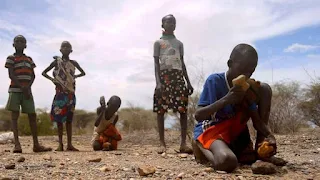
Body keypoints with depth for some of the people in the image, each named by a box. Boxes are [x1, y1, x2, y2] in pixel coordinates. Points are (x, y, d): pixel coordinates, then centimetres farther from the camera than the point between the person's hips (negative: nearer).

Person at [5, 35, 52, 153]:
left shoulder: (29, 59, 18)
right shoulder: (11, 58, 5)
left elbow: (33, 75, 11)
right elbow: (11, 75, -6)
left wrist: (28, 87, -6)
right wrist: (22, 87, -16)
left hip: (27, 90, 5)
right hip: (15, 90, -4)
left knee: (32, 115, 1)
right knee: (15, 115, -6)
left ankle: (36, 144, 4)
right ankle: (17, 144, -11)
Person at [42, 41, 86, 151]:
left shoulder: (73, 63, 10)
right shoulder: (56, 61, 4)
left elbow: (83, 73, 24)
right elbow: (44, 73, 9)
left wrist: (75, 77, 8)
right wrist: (52, 79, -7)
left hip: (71, 93, 2)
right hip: (60, 92, -2)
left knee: (69, 118, 3)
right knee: (59, 118, -2)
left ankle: (69, 144, 5)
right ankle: (60, 144, 3)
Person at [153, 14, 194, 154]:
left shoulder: (179, 43, 21)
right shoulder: (158, 42, 9)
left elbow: (182, 63, 19)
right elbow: (156, 63, -1)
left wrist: (188, 82, 10)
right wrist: (158, 82, -15)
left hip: (178, 77, 4)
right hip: (164, 76, -3)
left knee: (183, 109, -6)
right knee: (160, 109, -8)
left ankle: (183, 143, -5)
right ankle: (162, 143, -3)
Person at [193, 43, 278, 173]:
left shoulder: (247, 86, -1)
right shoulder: (214, 80, -16)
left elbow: (256, 120, 0)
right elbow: (198, 115, -21)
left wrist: (268, 135, -22)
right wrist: (226, 100, -31)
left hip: (234, 128, 6)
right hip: (209, 129, -5)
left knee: (264, 89, -6)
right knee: (227, 161, -41)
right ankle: (203, 148, -2)